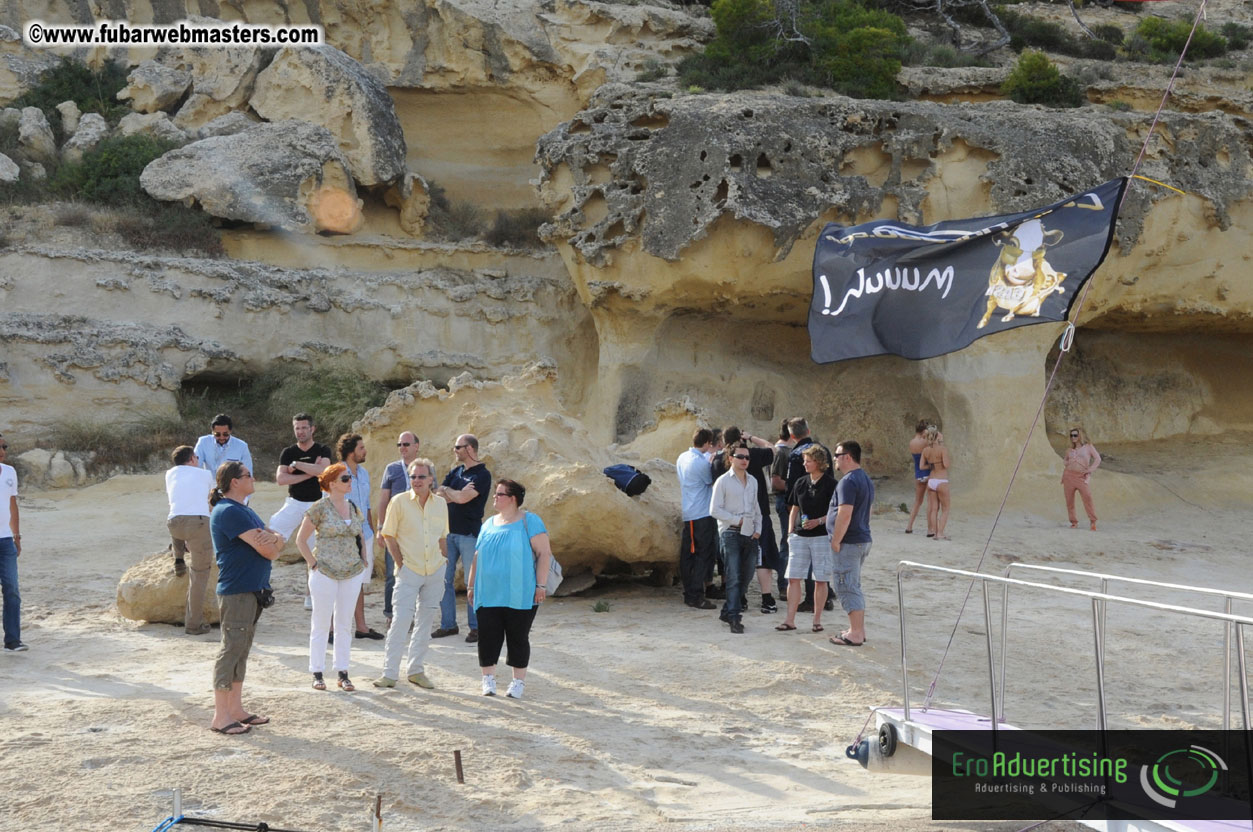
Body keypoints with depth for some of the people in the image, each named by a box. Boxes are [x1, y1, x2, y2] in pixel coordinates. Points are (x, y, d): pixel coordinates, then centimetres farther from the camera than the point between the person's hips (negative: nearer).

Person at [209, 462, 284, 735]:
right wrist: (272, 543, 3)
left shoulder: (244, 511, 18)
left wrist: (273, 538, -11)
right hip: (236, 591, -10)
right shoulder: (229, 512, -15)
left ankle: (235, 709, 20)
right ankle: (220, 717, -3)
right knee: (232, 649, -7)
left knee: (241, 650, 13)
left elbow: (279, 539, 12)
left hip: (252, 590, 10)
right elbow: (266, 551, -20)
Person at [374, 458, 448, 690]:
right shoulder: (399, 501, -5)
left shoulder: (440, 503, 6)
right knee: (400, 621, -7)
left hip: (435, 571, 4)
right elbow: (389, 536, -2)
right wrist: (400, 563, -7)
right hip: (408, 570, -4)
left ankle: (416, 670, 21)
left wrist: (444, 561, 9)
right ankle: (389, 673, -1)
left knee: (425, 621, 10)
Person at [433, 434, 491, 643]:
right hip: (449, 531, 7)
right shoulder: (456, 472, 14)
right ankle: (448, 624, 15)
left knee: (472, 582, -1)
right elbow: (439, 495, 3)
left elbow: (462, 498, -19)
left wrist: (447, 490, -1)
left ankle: (476, 627, 6)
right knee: (445, 579, 7)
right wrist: (458, 493, -12)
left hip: (469, 534, -7)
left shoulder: (482, 475, -9)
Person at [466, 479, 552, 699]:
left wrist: (540, 585, -13)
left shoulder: (529, 521, -4)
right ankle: (488, 679, 16)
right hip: (488, 595, 4)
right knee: (488, 637, 2)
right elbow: (477, 557, 19)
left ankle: (518, 682, 15)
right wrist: (471, 585, 16)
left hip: (520, 596, -4)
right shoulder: (489, 524, 13)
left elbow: (544, 553, -8)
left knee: (518, 638, 3)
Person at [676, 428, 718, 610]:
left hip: (686, 514, 9)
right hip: (702, 515, -9)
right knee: (704, 555, -4)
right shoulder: (701, 462, -17)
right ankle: (696, 595, -6)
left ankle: (688, 593, 15)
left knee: (687, 554, 10)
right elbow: (712, 481, -4)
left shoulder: (682, 457, 8)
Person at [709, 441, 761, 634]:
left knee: (745, 577, 8)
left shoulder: (752, 481, 15)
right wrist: (737, 520, -10)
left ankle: (728, 611, 21)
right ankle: (735, 617, -13)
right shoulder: (723, 481, -3)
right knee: (734, 577, -12)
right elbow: (714, 510, -7)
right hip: (730, 533, -6)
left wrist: (758, 529, 8)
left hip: (750, 535, 6)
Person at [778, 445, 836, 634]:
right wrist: (790, 532, 8)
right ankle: (790, 620, 3)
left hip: (821, 536, -4)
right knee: (793, 578, 0)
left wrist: (819, 521, -17)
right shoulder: (801, 483, 10)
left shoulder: (830, 484, -5)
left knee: (820, 580, 3)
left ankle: (817, 620, 13)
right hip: (800, 536, 4)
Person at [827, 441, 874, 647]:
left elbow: (844, 514, -25)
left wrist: (836, 541, -19)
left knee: (847, 587, -5)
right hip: (863, 539, 10)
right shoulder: (866, 480, 14)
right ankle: (858, 630, 22)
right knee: (854, 586, 18)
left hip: (849, 542, -10)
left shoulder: (848, 481, -19)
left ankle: (855, 634, -4)